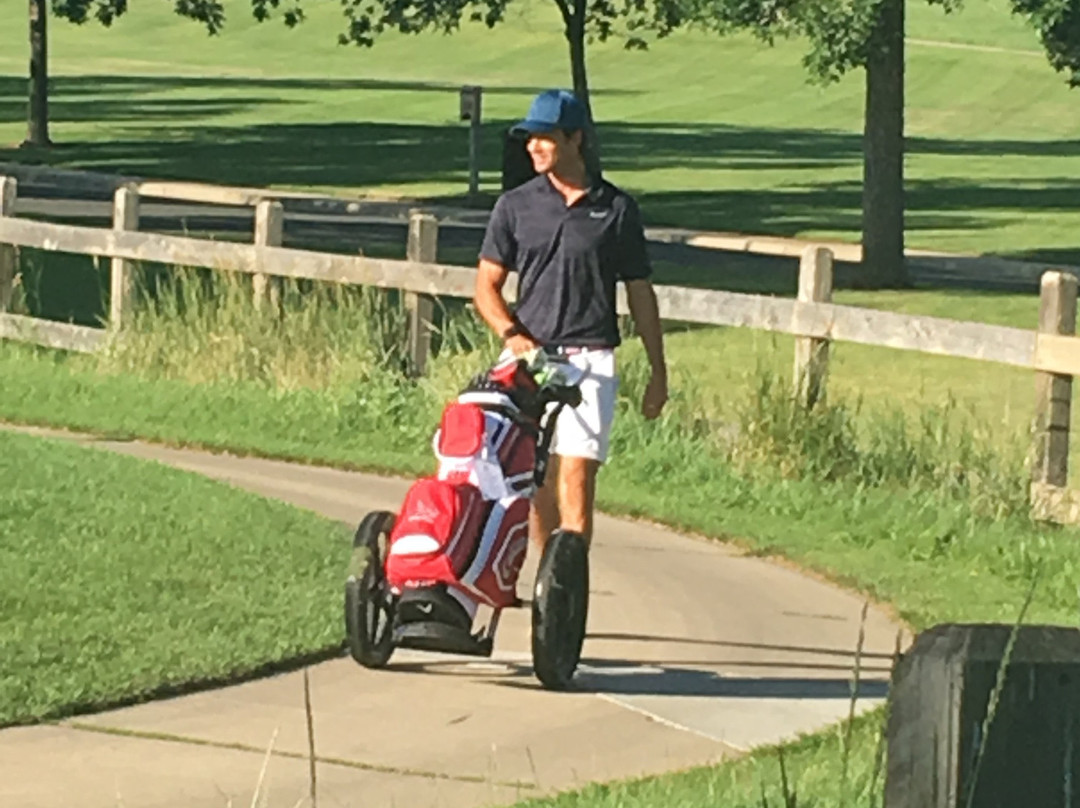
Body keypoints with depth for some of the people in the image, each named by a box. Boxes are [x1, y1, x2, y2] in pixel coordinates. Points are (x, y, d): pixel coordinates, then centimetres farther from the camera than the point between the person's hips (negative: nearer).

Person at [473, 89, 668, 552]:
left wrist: (658, 372, 11)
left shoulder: (616, 209, 6)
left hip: (590, 361, -2)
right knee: (538, 485, 5)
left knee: (575, 480, -12)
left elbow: (640, 293, 11)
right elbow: (486, 287, 8)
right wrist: (512, 335, -11)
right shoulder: (515, 206, 9)